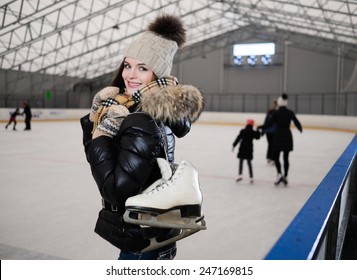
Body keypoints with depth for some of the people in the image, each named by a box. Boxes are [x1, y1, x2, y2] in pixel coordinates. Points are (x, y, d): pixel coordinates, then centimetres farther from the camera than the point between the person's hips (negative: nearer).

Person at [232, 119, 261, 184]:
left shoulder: (242, 131, -5)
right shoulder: (253, 132, -2)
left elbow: (238, 138, -6)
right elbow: (257, 137, 16)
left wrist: (234, 145, -2)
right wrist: (257, 131, 21)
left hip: (242, 149, -1)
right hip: (249, 149, 1)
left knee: (241, 162, 10)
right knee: (249, 163, 8)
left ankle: (240, 175, 0)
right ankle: (251, 177, 6)